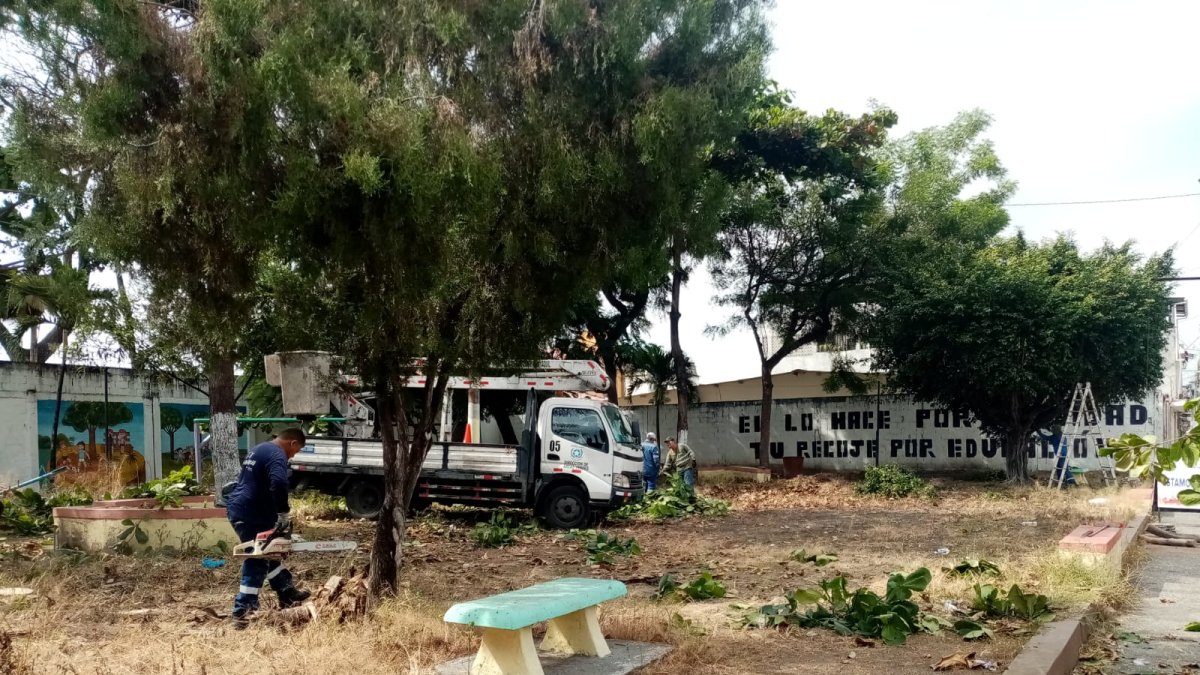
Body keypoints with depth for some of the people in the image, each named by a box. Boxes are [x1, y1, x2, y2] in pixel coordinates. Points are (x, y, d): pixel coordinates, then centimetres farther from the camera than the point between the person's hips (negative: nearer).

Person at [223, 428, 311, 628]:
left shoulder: (260, 450, 18)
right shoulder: (277, 455, -15)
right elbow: (278, 484, -34)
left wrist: (275, 515, 19)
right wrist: (283, 514, -24)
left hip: (237, 508, 11)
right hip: (250, 515, -11)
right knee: (257, 563, -2)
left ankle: (288, 593, 31)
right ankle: (242, 612, 1)